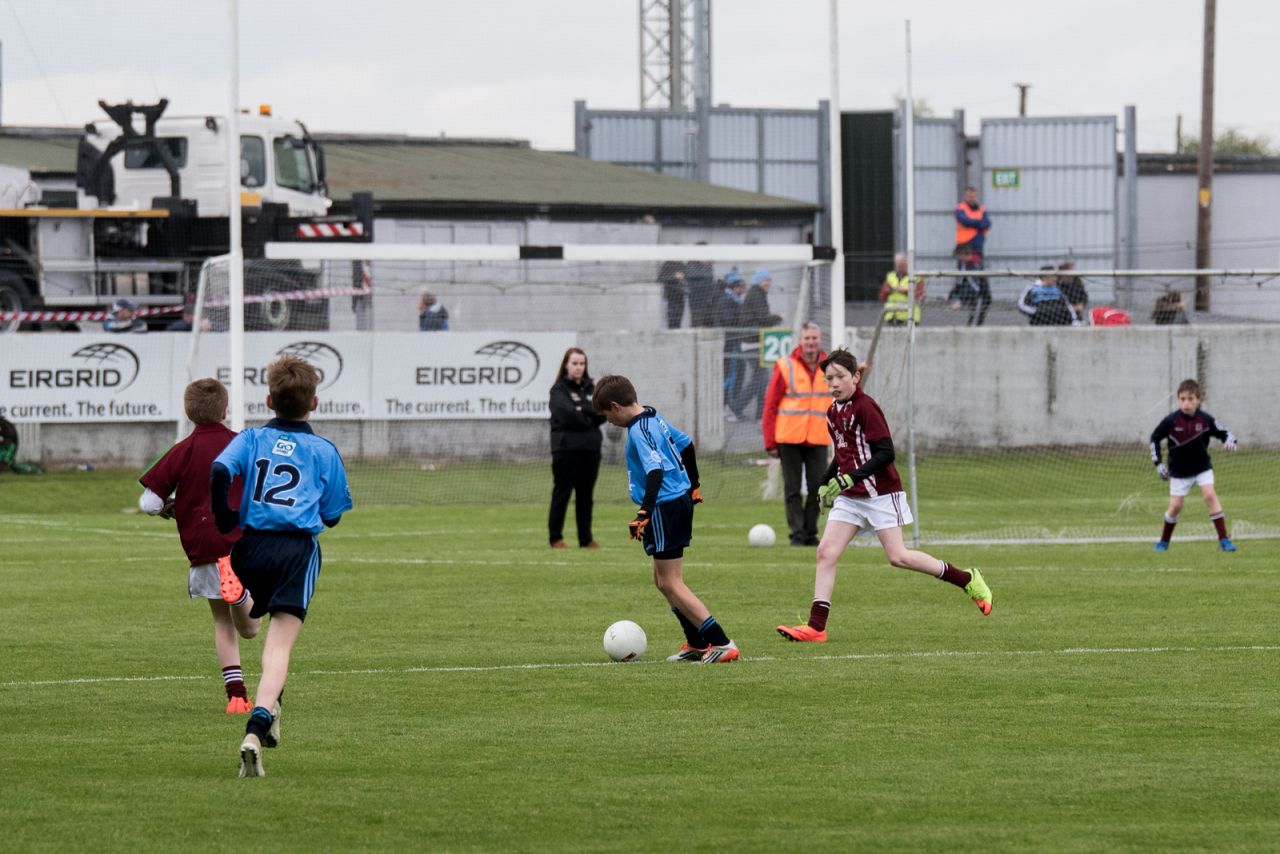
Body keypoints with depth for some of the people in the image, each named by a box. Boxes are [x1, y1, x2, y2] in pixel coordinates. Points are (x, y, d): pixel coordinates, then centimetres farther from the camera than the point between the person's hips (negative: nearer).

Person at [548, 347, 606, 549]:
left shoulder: (591, 388, 15)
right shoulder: (559, 389, -1)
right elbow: (567, 413, -16)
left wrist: (581, 411, -9)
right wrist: (590, 418, -5)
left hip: (590, 448, 5)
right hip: (566, 447, -5)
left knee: (586, 494, 8)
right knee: (562, 492, -2)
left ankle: (586, 538, 13)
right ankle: (556, 538, 2)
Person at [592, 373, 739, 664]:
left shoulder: (639, 431, -18)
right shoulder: (654, 418, 12)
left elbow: (656, 471, -29)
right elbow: (685, 444, 25)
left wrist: (644, 514, -34)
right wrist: (694, 485, 37)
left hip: (665, 507, -10)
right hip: (682, 501, 10)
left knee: (670, 583, -6)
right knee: (663, 580, 18)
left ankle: (722, 643, -13)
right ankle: (697, 644, 22)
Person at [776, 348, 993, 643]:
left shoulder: (865, 407, -16)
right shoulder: (833, 412, 10)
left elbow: (886, 453, -21)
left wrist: (849, 479, -26)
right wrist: (827, 482, 11)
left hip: (880, 493, -8)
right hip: (848, 497, 8)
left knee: (897, 556, -7)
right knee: (826, 552, -6)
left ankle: (968, 580, 10)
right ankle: (816, 627, -8)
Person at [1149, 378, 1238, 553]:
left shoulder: (1205, 419, -14)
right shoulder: (1171, 421, -16)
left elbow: (1224, 432, -4)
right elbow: (1155, 438, -2)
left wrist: (1229, 440, -28)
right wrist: (1158, 463, -5)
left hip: (1202, 467, 0)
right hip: (1179, 471, 0)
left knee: (1210, 495, -17)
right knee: (1175, 506, -1)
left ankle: (1223, 539, -14)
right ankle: (1164, 541, 22)